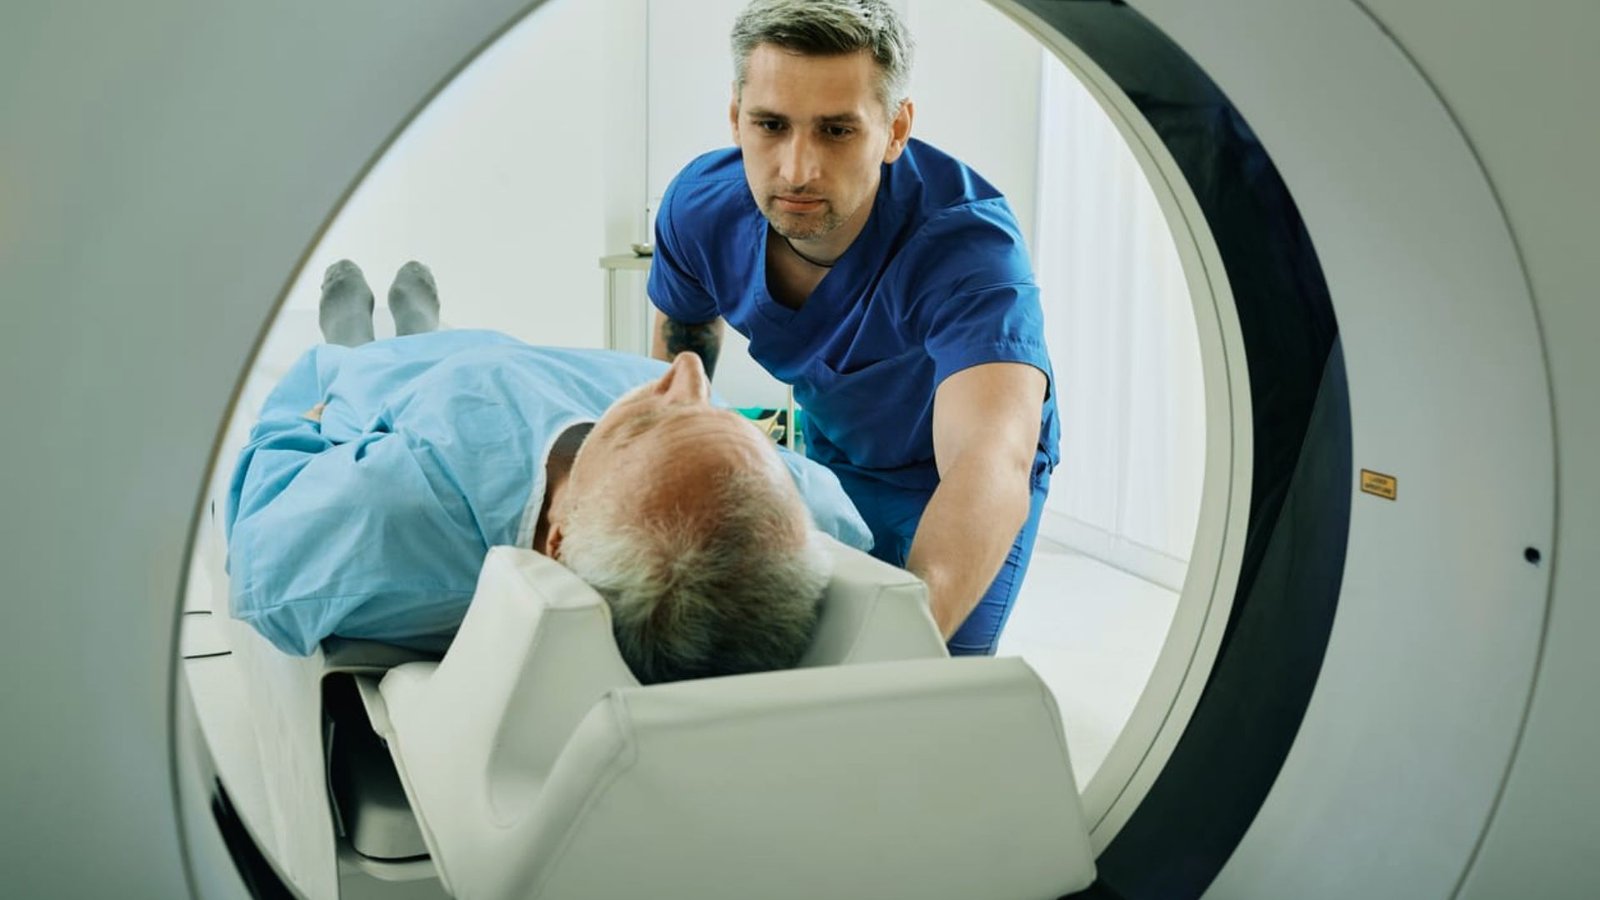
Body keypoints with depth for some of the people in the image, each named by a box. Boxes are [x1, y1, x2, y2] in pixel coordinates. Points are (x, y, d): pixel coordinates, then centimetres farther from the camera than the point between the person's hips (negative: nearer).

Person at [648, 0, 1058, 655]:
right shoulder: (698, 208, -23)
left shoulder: (965, 244, -41)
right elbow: (677, 357, 1)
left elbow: (991, 466, -59)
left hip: (951, 474, -4)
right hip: (829, 449, 4)